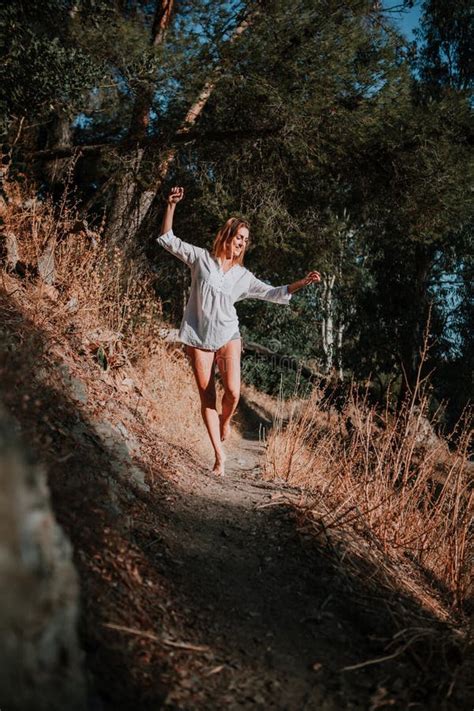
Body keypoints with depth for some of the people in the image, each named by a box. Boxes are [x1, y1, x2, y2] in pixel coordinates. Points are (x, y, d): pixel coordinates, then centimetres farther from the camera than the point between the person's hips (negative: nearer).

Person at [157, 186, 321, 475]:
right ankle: (220, 455, 9)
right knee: (207, 398, 0)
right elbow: (168, 239, 2)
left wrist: (303, 282, -5)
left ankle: (225, 420, 20)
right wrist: (172, 206, -10)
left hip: (227, 337, 1)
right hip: (199, 339, -1)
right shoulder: (201, 258, 1)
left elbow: (274, 293, 7)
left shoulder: (243, 276, 6)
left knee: (233, 392, -16)